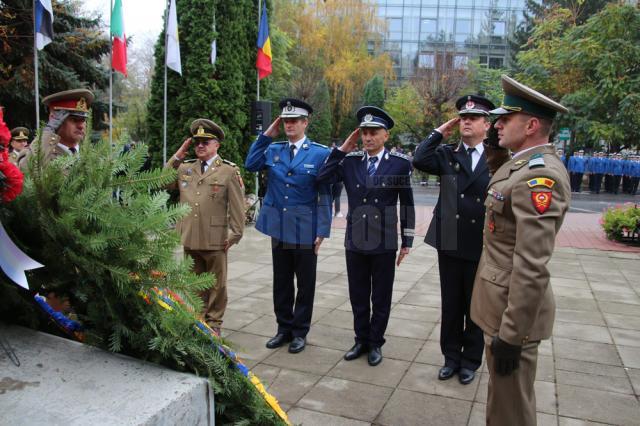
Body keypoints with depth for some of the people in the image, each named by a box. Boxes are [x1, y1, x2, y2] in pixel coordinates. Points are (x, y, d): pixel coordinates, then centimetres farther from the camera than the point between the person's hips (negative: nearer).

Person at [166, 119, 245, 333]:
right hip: (189, 238, 4)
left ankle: (213, 323, 23)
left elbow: (237, 205, -5)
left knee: (216, 284, 9)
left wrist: (235, 233, -9)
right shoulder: (184, 168, 10)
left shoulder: (229, 171, -3)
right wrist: (177, 156, 6)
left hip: (215, 240, -4)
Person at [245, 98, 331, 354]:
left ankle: (300, 331, 24)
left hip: (305, 231, -4)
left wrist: (323, 230, -11)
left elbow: (325, 195, -7)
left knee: (305, 284, 9)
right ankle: (284, 328, 29)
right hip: (279, 228, 4)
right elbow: (250, 165, -2)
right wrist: (266, 136, -4)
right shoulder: (273, 149, 7)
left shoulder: (320, 153, -6)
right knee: (281, 283, 14)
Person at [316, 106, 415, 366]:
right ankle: (361, 340, 32)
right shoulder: (350, 161, 2)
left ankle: (376, 343, 28)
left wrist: (406, 242, 0)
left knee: (381, 298, 11)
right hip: (355, 242, 3)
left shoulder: (400, 163, -5)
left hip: (384, 244, -2)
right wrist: (343, 149, -5)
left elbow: (407, 205, -1)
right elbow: (322, 178, -7)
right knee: (358, 297, 14)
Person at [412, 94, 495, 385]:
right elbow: (419, 160, -16)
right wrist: (440, 132, -6)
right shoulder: (447, 155, 3)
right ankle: (451, 357, 30)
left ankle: (470, 361, 30)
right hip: (449, 244, 2)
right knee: (451, 306, 14)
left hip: (482, 248, -2)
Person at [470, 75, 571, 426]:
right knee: (501, 395, 25)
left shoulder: (539, 175, -24)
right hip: (505, 301, 9)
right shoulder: (523, 164, 6)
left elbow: (532, 268, -27)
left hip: (513, 308, -9)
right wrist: (493, 150, 13)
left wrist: (510, 334, -23)